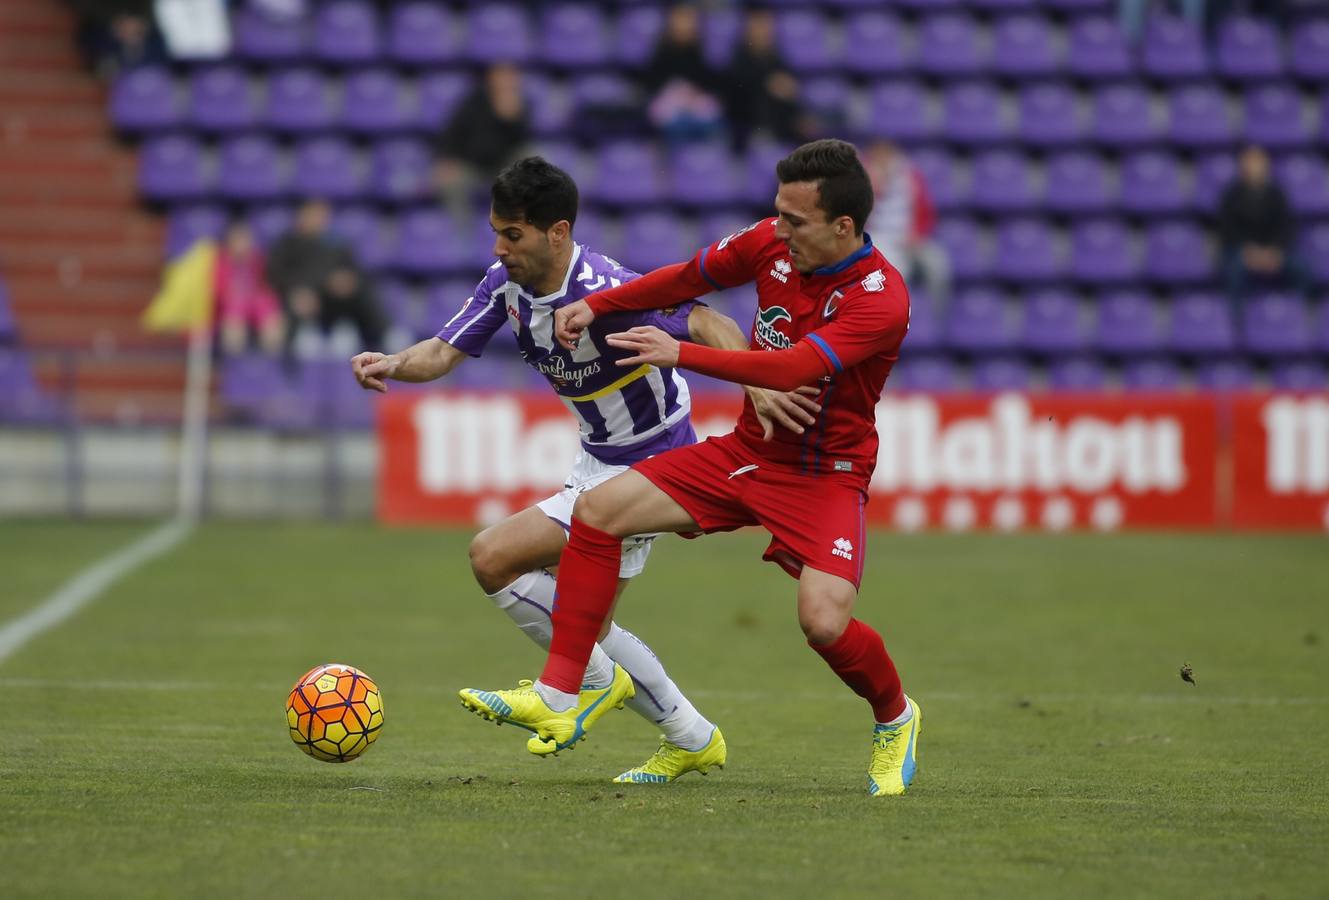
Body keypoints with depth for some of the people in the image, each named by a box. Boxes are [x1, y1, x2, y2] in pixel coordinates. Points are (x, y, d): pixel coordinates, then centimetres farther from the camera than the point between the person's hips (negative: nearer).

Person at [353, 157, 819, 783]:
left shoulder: (602, 290, -29)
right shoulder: (507, 282, -5)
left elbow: (707, 324, -35)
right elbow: (444, 352, -4)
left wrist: (757, 385, -52)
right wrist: (393, 365, -26)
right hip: (597, 462, 9)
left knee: (492, 558, -16)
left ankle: (594, 682, 3)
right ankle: (692, 740, 31)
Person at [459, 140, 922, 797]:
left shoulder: (881, 298, -26)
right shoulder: (771, 244, -6)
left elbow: (792, 369, -37)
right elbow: (692, 276, 13)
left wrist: (681, 354, -38)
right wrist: (597, 305, 7)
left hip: (825, 476, -6)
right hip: (747, 450, 6)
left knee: (825, 623, -27)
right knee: (598, 510, -8)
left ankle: (895, 719, 10)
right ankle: (556, 703, -5)